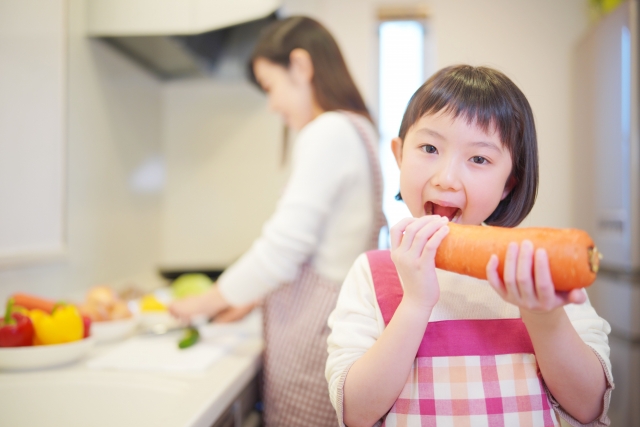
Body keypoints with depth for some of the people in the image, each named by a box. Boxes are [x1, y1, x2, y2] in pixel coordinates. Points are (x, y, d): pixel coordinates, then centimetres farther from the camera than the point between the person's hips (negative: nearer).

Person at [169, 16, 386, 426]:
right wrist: (251, 297, 19)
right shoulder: (356, 129, 14)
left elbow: (283, 250, -17)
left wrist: (207, 301, -2)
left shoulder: (328, 133, -15)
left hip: (314, 330, -9)